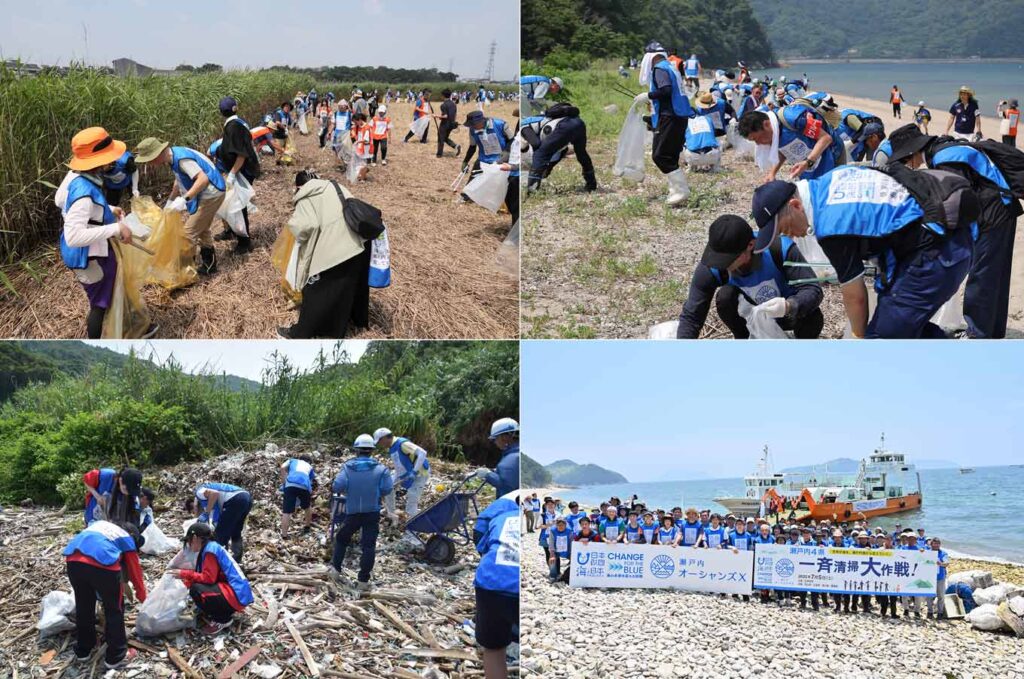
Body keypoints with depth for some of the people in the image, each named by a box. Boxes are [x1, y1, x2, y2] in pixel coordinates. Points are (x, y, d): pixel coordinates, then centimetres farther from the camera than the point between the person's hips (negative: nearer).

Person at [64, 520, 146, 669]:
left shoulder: (98, 524, 38)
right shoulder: (128, 540, 26)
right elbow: (135, 571, 32)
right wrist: (142, 596, 50)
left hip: (73, 559, 5)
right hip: (102, 562, -4)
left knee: (83, 606, 26)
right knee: (114, 610, 16)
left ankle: (82, 651, 41)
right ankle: (116, 657, 23)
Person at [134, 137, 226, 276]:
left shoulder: (181, 158, -27)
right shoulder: (173, 156, 4)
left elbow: (203, 179, -34)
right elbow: (179, 181, 20)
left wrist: (184, 199, -38)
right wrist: (170, 202, 28)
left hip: (211, 194, -10)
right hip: (206, 193, 10)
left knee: (189, 232, -6)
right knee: (201, 230, 23)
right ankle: (209, 265, 34)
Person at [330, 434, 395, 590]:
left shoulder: (347, 467, -7)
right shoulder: (380, 469, -7)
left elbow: (337, 487, -15)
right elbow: (387, 490, -9)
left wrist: (345, 491, 7)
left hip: (352, 512, 1)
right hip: (372, 512, -1)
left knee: (342, 538, 23)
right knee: (368, 546, 3)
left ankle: (335, 569, 21)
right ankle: (363, 580, 1)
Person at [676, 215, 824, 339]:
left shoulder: (780, 248, -34)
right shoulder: (711, 269, -28)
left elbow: (814, 290, -34)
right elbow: (690, 316, -23)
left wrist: (789, 306, -55)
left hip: (788, 314, -1)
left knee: (813, 317, -34)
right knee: (725, 296, -30)